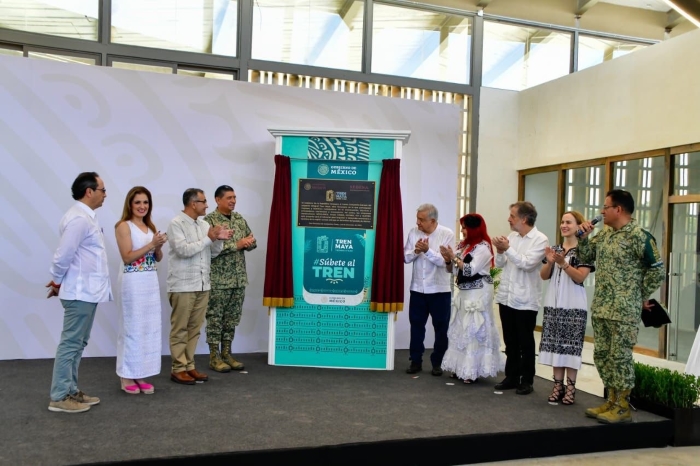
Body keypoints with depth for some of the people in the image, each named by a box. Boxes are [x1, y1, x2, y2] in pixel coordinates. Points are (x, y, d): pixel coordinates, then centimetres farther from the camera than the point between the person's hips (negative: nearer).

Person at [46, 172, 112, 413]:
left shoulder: (86, 217, 15)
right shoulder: (78, 218, -18)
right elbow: (63, 255, -20)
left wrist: (59, 281, 13)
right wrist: (57, 281, -5)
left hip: (87, 291, 10)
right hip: (80, 292, -10)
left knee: (78, 344, 15)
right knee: (70, 344, -2)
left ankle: (71, 390, 24)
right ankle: (59, 397, 6)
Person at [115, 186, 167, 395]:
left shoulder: (150, 227, 14)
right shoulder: (124, 226, -6)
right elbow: (127, 257, -13)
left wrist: (159, 247, -6)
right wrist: (151, 244, -18)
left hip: (151, 281, 7)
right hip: (133, 282, -7)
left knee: (150, 328, 7)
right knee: (132, 328, -1)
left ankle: (140, 375, 16)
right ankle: (127, 376, 10)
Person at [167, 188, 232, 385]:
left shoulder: (204, 225, 12)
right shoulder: (176, 224, -7)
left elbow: (213, 253, 14)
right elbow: (183, 250, -18)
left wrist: (219, 240, -5)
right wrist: (208, 238, -14)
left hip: (202, 285, 6)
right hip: (183, 286, -6)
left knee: (194, 328, 9)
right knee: (180, 329, 1)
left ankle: (189, 366, 17)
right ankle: (178, 369, 7)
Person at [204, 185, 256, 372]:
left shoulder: (240, 219, 11)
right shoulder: (209, 220, -9)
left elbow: (252, 241, 13)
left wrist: (248, 242, -10)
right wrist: (237, 245, -20)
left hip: (239, 278, 6)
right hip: (218, 280, -6)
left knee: (232, 318, 11)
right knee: (215, 318, 2)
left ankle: (226, 353, 21)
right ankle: (214, 356, 11)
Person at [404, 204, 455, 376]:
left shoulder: (447, 234, -10)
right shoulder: (413, 232, 2)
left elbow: (445, 261, -17)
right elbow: (406, 258, 2)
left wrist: (427, 250, -26)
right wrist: (415, 251, -18)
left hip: (439, 290, -3)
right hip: (417, 288, 3)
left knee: (441, 328, 6)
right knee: (416, 325, 9)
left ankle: (438, 363, 19)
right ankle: (416, 361, 20)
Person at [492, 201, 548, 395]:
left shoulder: (540, 240, -8)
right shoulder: (512, 237, 9)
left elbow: (527, 264, -20)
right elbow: (500, 264, 10)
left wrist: (508, 248, -20)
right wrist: (500, 251, -9)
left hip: (525, 300, -6)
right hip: (506, 296, 6)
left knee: (526, 343, 6)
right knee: (510, 341, 13)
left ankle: (526, 380, 17)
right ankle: (511, 377, 24)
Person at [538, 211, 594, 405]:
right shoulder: (554, 249, 13)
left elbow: (580, 277, -11)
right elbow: (543, 276, 9)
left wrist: (563, 263, -22)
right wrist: (550, 262, -9)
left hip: (574, 306, -5)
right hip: (553, 303, 5)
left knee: (571, 346, -4)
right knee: (554, 345, 5)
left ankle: (570, 387, 4)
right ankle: (558, 385, 12)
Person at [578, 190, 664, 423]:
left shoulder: (639, 236, -13)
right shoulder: (604, 234, 11)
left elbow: (657, 270, -12)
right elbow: (585, 257, 19)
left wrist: (641, 296, -4)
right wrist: (584, 236, 3)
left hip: (623, 311, -8)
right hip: (600, 308, 8)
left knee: (620, 357, 0)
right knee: (602, 355, 13)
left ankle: (623, 407, 12)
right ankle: (612, 401, 25)